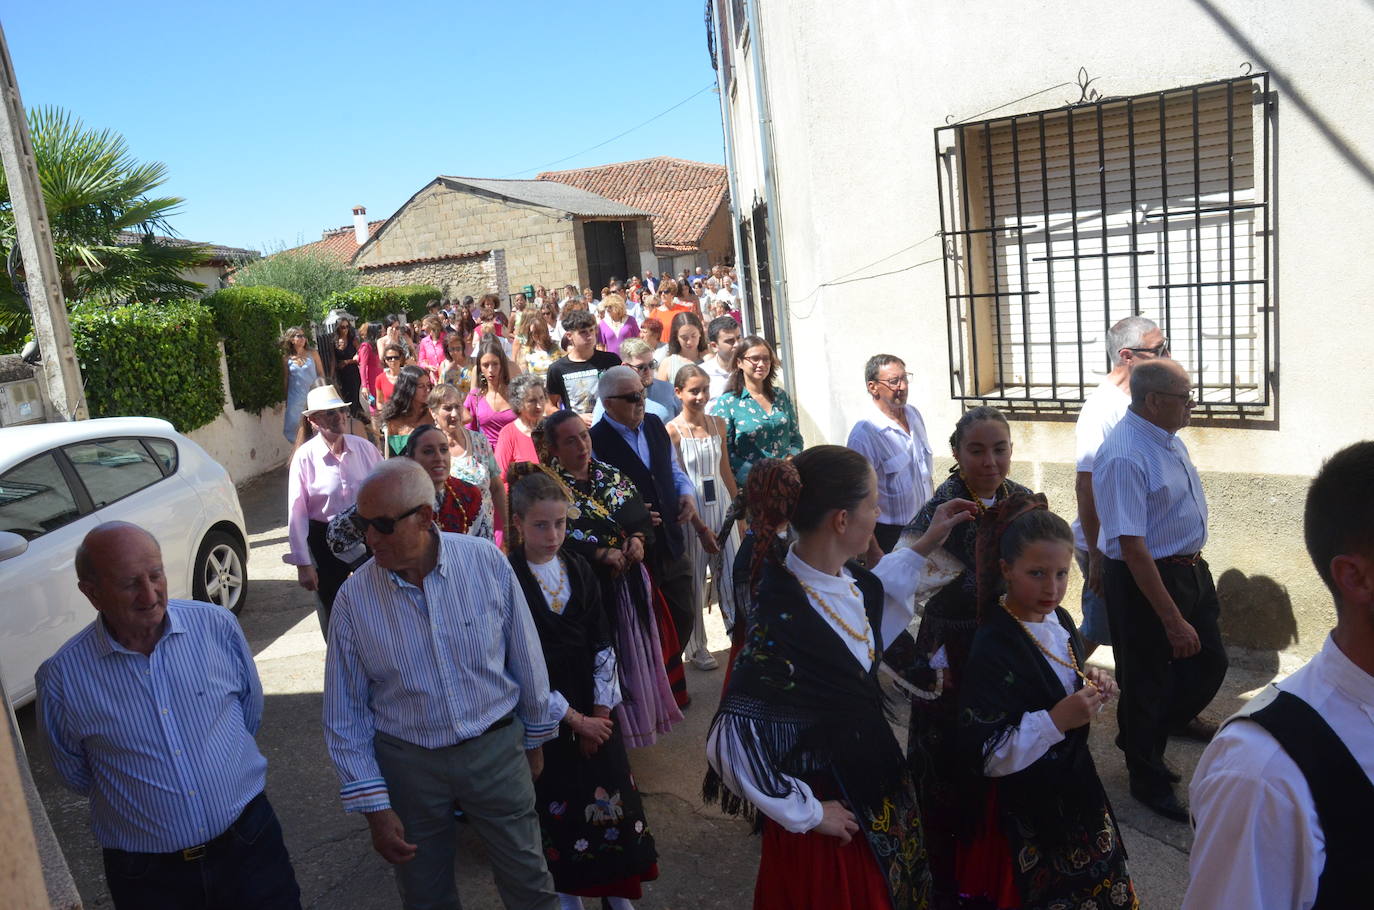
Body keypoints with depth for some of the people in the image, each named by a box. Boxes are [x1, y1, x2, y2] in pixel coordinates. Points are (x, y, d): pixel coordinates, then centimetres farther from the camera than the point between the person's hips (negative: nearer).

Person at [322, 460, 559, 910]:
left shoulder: (487, 562, -14)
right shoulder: (354, 597, -12)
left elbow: (526, 658, -1)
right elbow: (345, 712, -4)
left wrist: (534, 738, 8)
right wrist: (374, 806, -4)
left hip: (497, 748, 0)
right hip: (409, 763, 1)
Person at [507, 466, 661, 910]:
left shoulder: (579, 569, 3)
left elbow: (602, 645, 3)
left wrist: (600, 712, -5)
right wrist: (573, 719, -11)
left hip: (594, 713, 4)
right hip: (547, 720, -4)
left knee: (610, 802, 10)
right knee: (560, 811, 6)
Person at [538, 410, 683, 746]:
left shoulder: (611, 475, 8)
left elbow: (640, 514, 6)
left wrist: (637, 538, -14)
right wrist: (603, 554, -22)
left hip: (630, 579, 6)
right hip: (589, 585, -5)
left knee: (635, 650, 15)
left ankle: (642, 714, 33)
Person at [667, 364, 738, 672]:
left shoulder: (717, 424, 6)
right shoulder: (672, 431, -10)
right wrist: (700, 526, -15)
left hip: (721, 507, 4)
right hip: (690, 511, -4)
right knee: (694, 581, 7)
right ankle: (696, 646, 23)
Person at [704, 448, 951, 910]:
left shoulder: (846, 580, -7)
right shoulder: (783, 619, -32)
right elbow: (733, 738, -30)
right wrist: (806, 814, -18)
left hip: (874, 782, 8)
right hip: (830, 803, -8)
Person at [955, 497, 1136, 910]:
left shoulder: (1059, 620, -2)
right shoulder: (993, 650, -27)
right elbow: (985, 755, -26)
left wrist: (1091, 682, -5)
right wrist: (1058, 720, -30)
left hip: (1074, 790, 8)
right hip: (1024, 815, -8)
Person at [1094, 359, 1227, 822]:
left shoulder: (1168, 436, 1)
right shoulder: (1124, 457, -28)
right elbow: (1133, 547, -29)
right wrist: (1172, 619, -27)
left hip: (1191, 570, 9)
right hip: (1144, 580, -9)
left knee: (1209, 663, 21)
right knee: (1146, 680, 10)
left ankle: (1171, 718, 50)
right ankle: (1148, 778, 32)